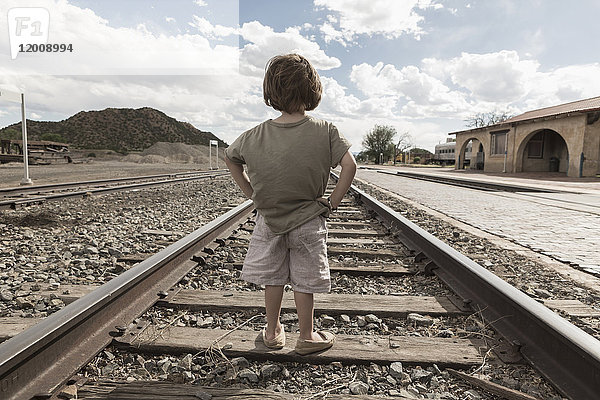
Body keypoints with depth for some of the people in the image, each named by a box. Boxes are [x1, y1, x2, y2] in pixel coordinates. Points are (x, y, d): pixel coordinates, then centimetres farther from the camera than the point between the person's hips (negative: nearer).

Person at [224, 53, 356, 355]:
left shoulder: (256, 136, -8)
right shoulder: (325, 132, -15)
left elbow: (229, 158, 7)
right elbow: (349, 165, -21)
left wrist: (251, 193, 11)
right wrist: (333, 202, -11)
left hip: (269, 218, 2)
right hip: (308, 220, -2)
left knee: (273, 277, 19)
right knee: (304, 281, 12)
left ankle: (272, 332, 36)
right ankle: (307, 337, 29)